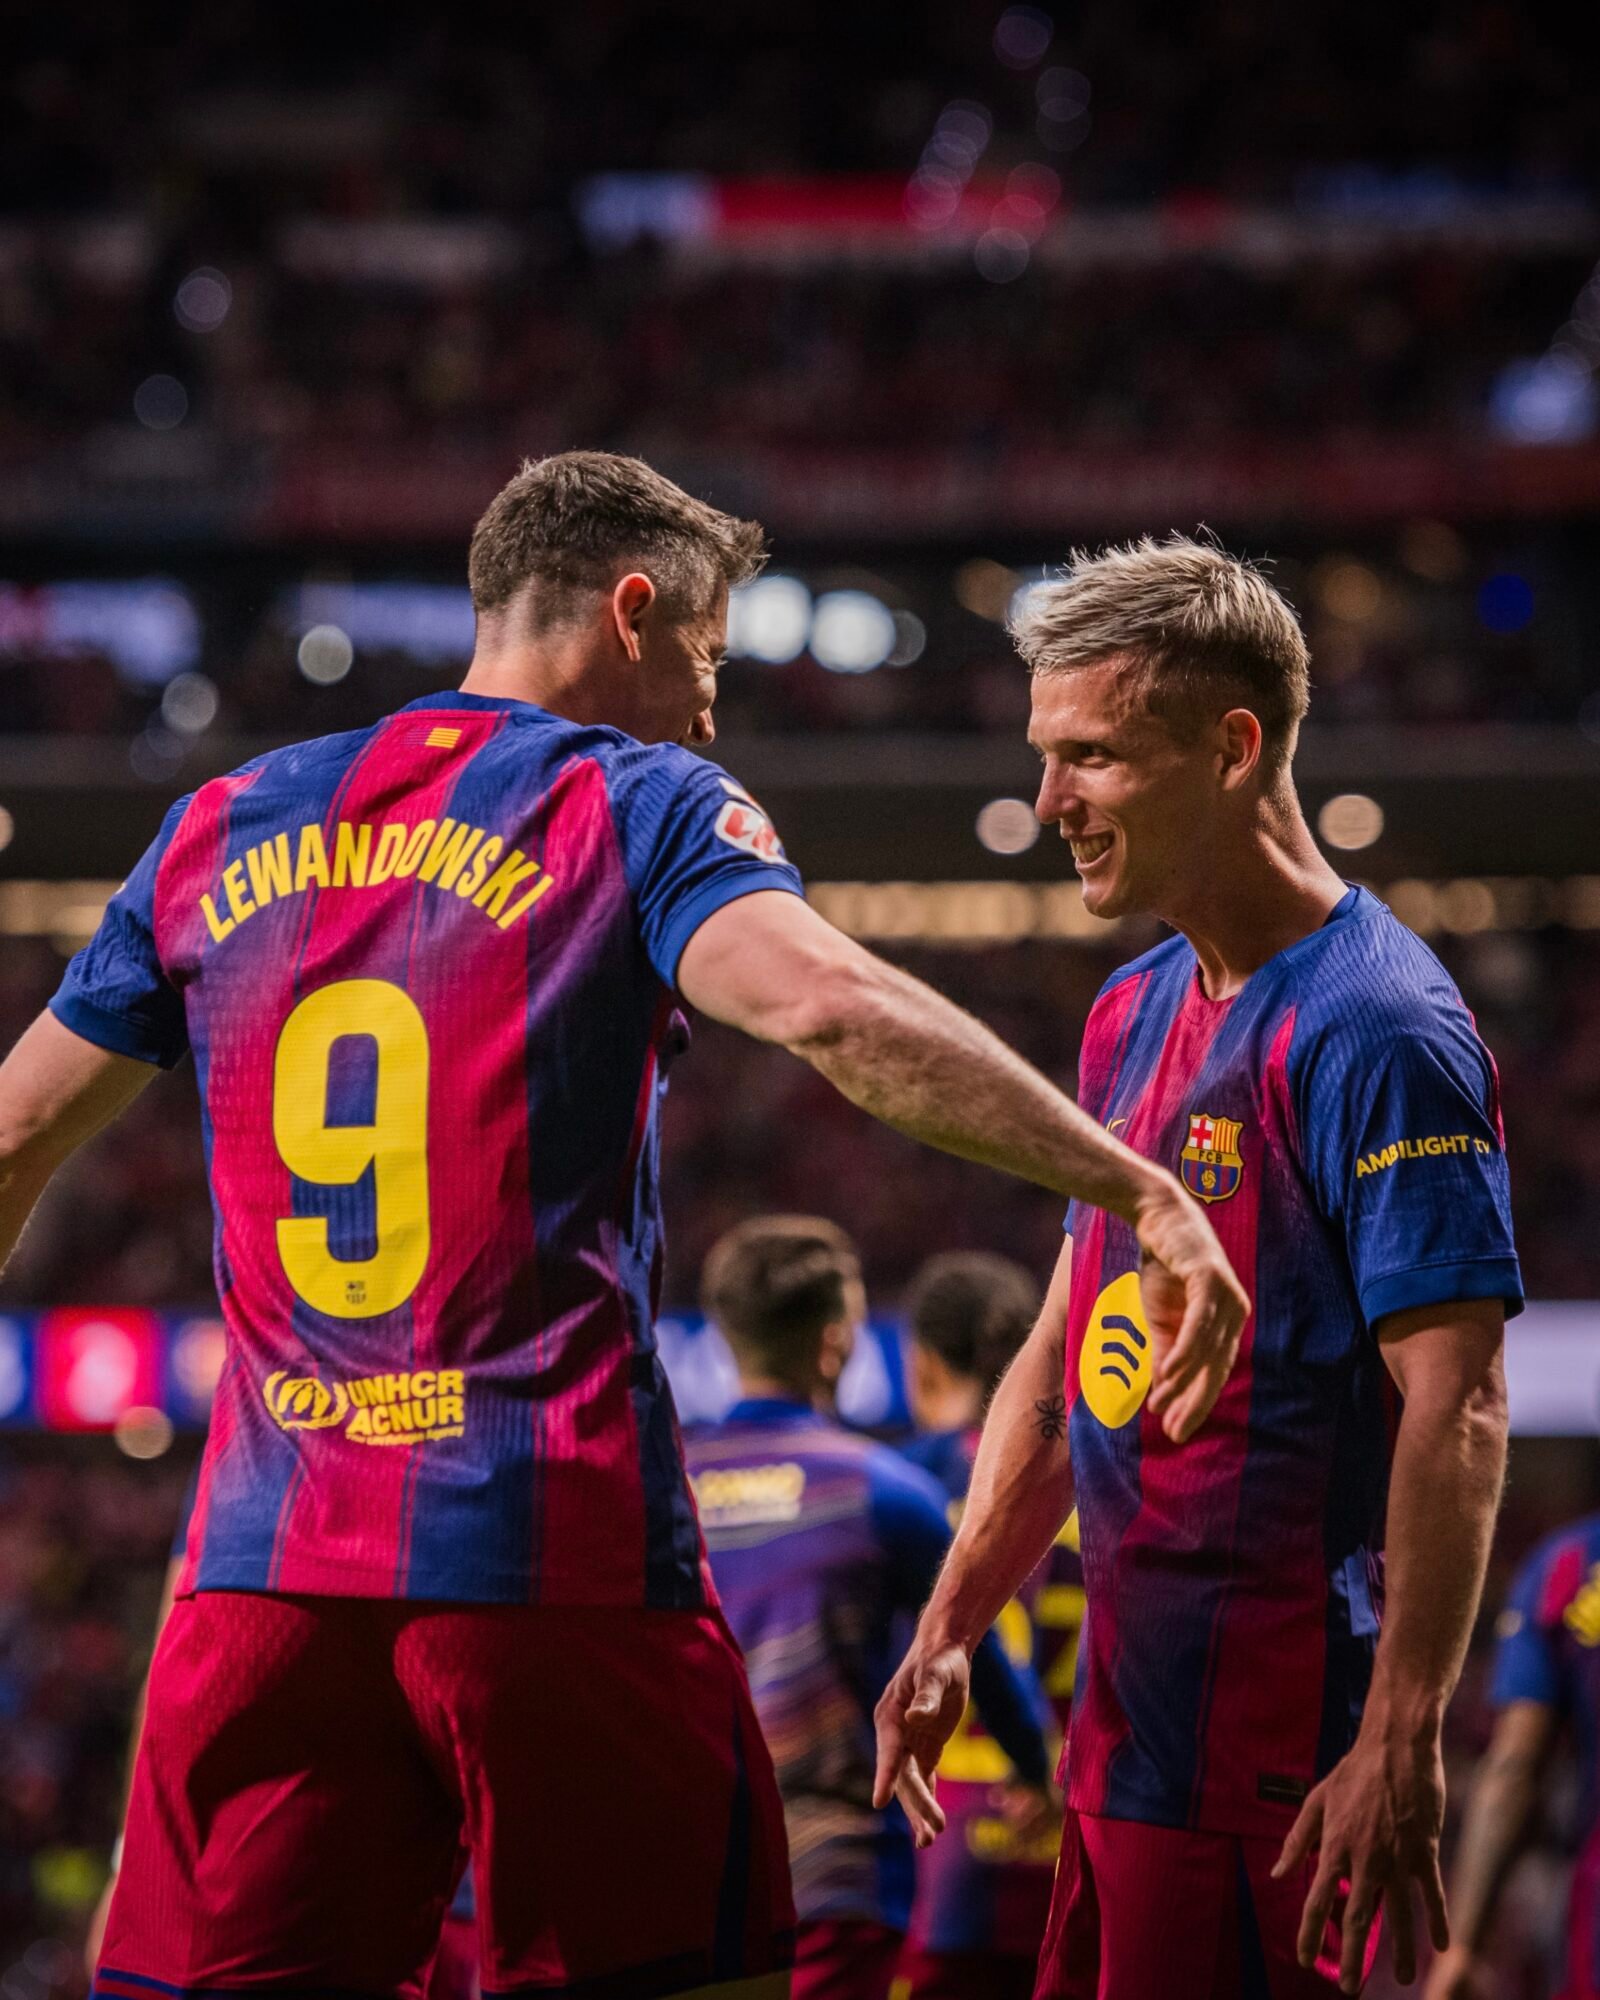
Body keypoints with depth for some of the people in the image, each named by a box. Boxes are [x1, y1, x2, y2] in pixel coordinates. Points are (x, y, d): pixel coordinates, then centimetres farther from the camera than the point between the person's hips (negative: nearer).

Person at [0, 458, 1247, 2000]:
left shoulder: (218, 829, 16)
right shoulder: (639, 806, 1)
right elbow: (831, 1005, -18)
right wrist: (1140, 1190, -19)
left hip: (260, 1561, 5)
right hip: (556, 1547, -4)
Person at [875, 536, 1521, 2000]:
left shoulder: (1374, 1029, -14)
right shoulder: (1135, 1016, 15)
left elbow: (1455, 1415, -19)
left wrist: (1399, 1745, -24)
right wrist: (949, 1631, 16)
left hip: (1274, 1756, -9)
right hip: (1131, 1716, 9)